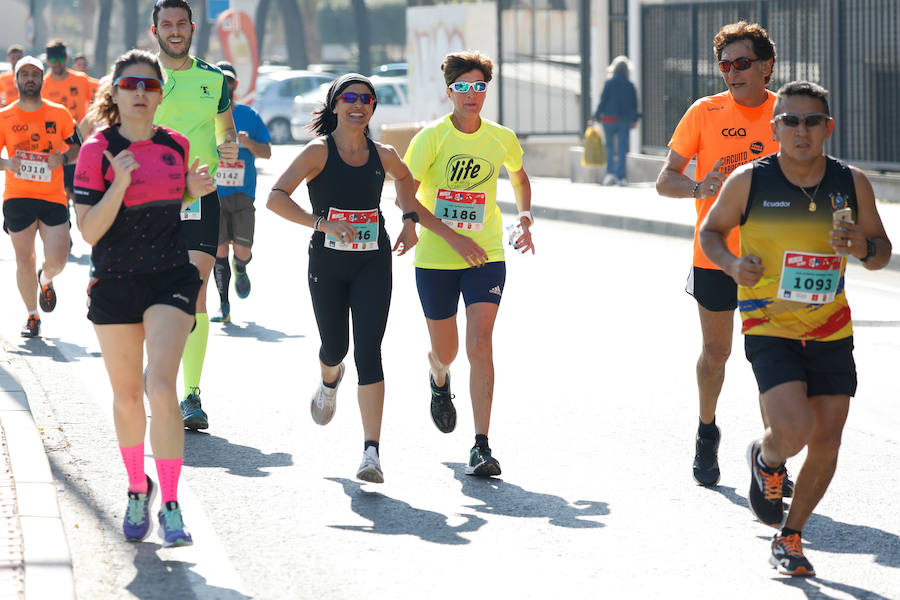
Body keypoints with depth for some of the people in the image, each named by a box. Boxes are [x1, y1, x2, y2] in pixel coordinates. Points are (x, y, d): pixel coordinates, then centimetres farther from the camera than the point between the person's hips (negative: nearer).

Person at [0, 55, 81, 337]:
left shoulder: (60, 114, 3)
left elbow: (77, 147, 12)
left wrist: (64, 158, -10)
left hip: (53, 197, 0)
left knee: (57, 261, -6)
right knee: (24, 260, 0)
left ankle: (45, 280, 31)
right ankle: (32, 316, 17)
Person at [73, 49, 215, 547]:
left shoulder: (176, 146, 4)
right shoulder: (97, 150, -6)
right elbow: (90, 231, -12)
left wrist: (192, 189, 1)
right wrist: (119, 184, -25)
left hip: (170, 279, 1)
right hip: (114, 283, 0)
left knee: (161, 387, -16)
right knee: (127, 396, 10)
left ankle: (170, 507, -12)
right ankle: (137, 489, 34)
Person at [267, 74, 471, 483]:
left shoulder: (383, 156, 4)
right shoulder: (319, 152, -7)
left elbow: (404, 177, 28)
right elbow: (275, 198, -16)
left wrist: (410, 219, 13)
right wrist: (321, 223, -27)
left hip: (372, 264, 1)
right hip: (328, 262, -1)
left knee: (368, 351, -12)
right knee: (334, 347, 12)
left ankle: (371, 452, -19)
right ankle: (330, 380, 53)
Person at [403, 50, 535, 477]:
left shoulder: (502, 139, 0)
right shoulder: (432, 138, -9)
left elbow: (519, 175, 23)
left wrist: (525, 218, 8)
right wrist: (454, 238, -21)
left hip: (486, 258, 1)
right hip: (435, 260, -1)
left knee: (480, 347, -15)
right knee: (445, 352, 12)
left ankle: (481, 446, -14)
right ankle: (439, 382, 52)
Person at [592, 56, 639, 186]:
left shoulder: (609, 83, -7)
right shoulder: (630, 86, 1)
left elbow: (603, 101, -9)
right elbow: (634, 104, 8)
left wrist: (597, 116, 1)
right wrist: (634, 120, 20)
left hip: (610, 119, -2)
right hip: (625, 120, 2)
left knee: (610, 147, 12)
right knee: (622, 148, 2)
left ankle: (610, 172, -2)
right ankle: (620, 176, -3)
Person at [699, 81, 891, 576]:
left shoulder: (852, 184, -2)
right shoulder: (749, 182, -9)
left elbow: (882, 252, 9)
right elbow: (710, 231, 6)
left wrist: (863, 247, -15)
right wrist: (732, 264, -15)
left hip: (831, 333, 3)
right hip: (769, 329, -3)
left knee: (826, 442, 2)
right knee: (793, 429, -20)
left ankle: (790, 536, 23)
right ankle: (766, 461, 18)